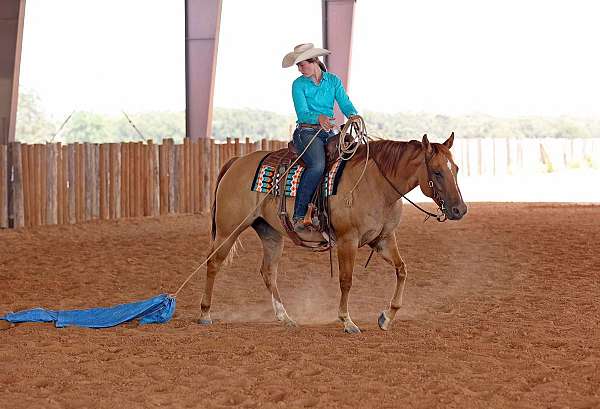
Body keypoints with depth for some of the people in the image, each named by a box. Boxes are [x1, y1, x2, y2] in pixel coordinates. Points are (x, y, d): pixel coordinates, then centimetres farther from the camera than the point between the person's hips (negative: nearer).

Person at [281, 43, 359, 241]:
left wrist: (355, 116, -20)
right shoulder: (299, 84, 2)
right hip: (307, 132, -4)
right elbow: (302, 113, -9)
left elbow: (346, 105, 3)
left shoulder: (334, 81, 12)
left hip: (330, 133, 4)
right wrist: (319, 118, -31)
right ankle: (299, 219, -30)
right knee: (317, 166, -32)